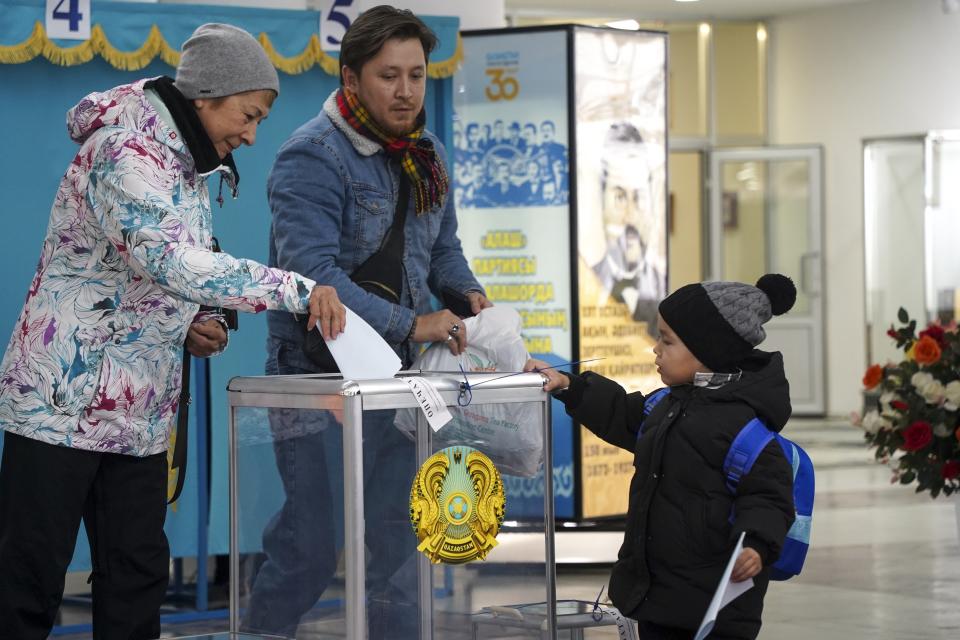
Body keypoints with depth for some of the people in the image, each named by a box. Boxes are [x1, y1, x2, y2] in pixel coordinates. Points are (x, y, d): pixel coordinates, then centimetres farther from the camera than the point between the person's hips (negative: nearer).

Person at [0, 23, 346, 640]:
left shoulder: (193, 165, 12)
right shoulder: (126, 152, -18)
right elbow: (174, 262, -33)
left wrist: (195, 327, 3)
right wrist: (299, 291, -33)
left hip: (139, 414, 9)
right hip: (64, 400, -9)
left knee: (138, 575, 7)